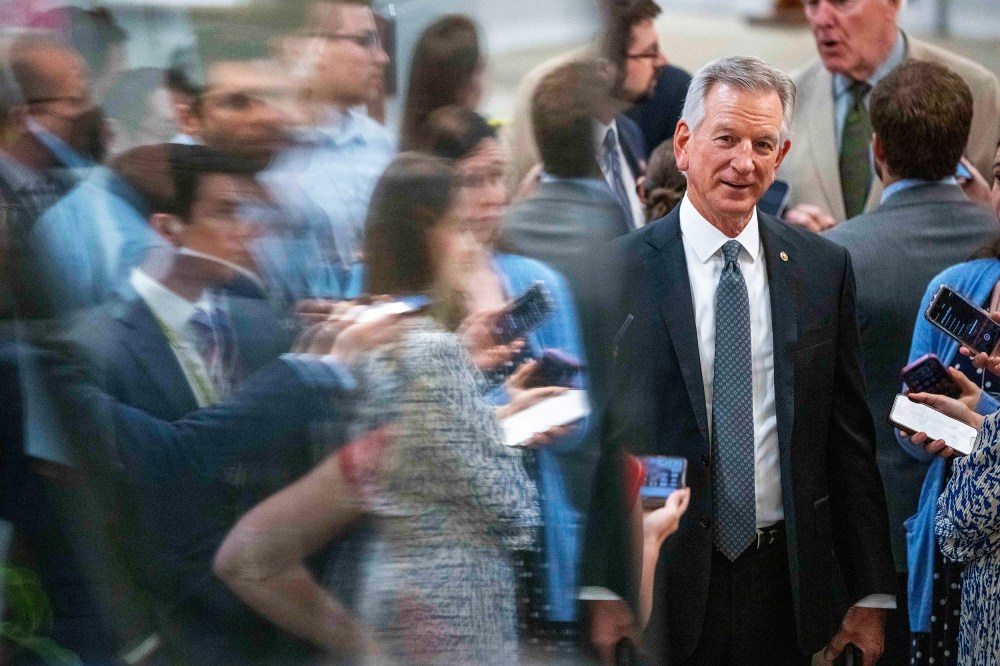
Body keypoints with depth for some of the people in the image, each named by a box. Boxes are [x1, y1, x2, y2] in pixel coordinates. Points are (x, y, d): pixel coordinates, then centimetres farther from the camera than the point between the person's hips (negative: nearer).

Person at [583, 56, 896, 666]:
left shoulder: (824, 268, 5)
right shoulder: (623, 270, -4)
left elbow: (851, 439, 7)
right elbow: (601, 439, -3)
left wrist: (873, 593, 5)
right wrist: (603, 590, -8)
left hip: (785, 586, 3)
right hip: (664, 586, -2)